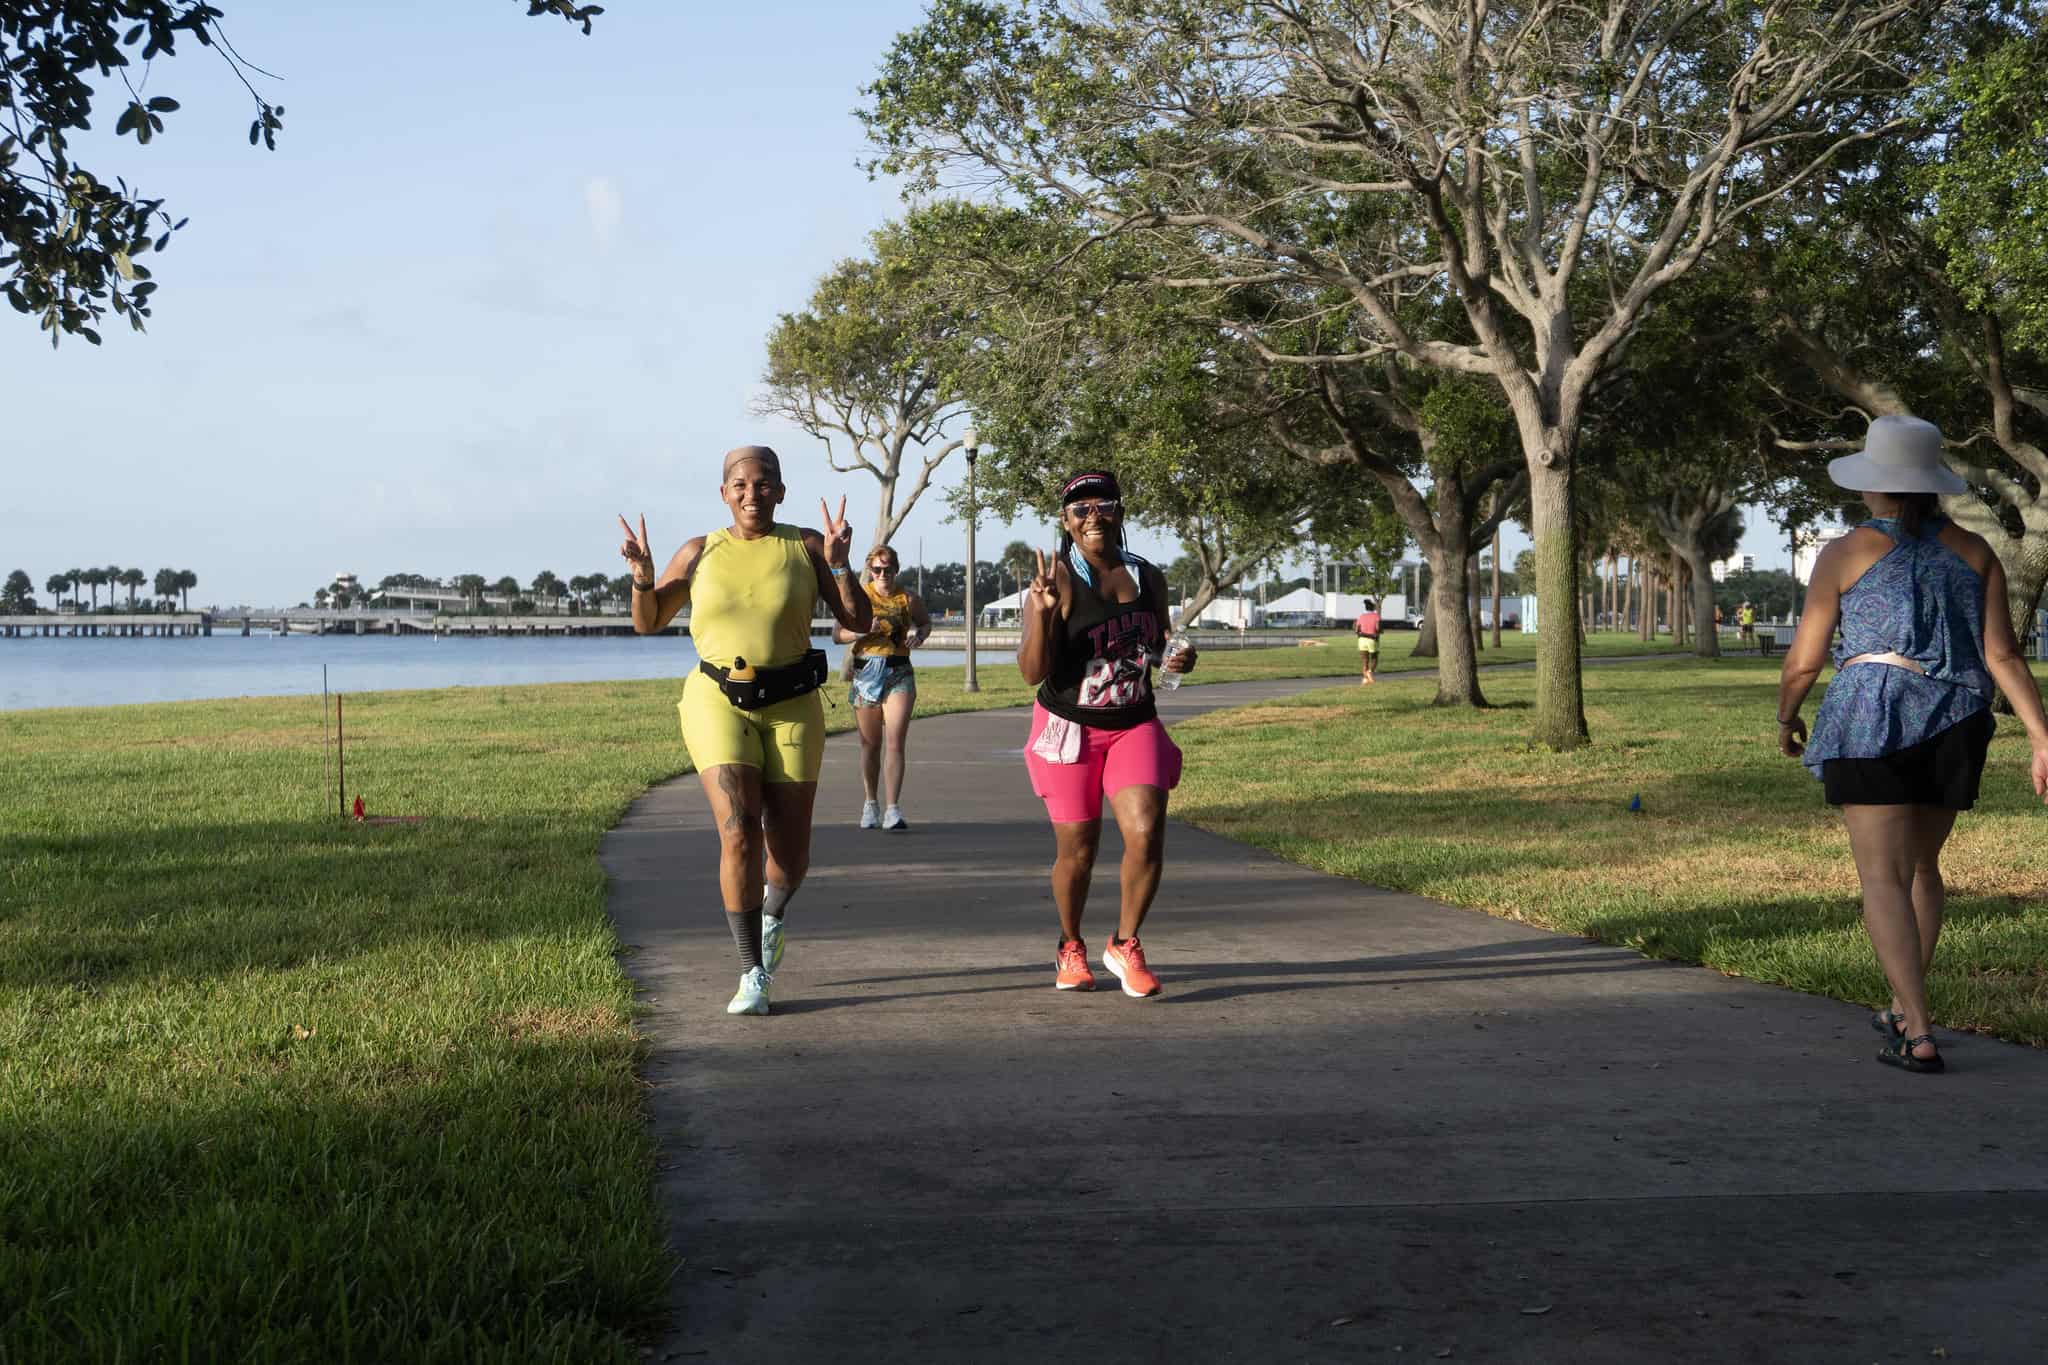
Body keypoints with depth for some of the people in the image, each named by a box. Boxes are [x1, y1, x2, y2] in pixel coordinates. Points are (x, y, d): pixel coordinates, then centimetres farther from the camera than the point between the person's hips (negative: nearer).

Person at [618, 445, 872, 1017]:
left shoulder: (805, 545, 3)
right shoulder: (700, 552, 6)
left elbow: (859, 621, -1)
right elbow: (648, 623, 13)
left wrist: (838, 562, -16)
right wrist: (643, 576, -6)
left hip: (791, 706, 1)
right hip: (718, 703, 0)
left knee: (790, 852, 5)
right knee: (738, 834, -17)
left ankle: (771, 918, 42)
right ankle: (752, 974, -7)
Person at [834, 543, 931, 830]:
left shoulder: (909, 599, 3)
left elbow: (925, 622, 21)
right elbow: (837, 634, 0)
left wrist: (919, 636, -1)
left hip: (899, 672, -1)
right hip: (865, 672, 1)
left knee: (895, 741, -12)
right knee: (870, 744, 10)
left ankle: (893, 809, -14)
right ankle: (870, 803, 26)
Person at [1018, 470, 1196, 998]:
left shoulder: (1148, 578, 4)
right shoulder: (1058, 581, -11)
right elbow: (1033, 672, -15)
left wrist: (1178, 657, -2)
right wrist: (1042, 613, -30)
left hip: (1135, 726, 3)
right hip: (1070, 730, -3)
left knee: (1146, 834, -15)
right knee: (1076, 850, 4)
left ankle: (1125, 946, 7)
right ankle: (1071, 949, 31)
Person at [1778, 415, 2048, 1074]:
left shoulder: (1847, 553, 0)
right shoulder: (1973, 551, 9)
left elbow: (1803, 660, 3)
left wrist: (1786, 720, 20)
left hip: (1873, 719, -5)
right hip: (1957, 723, 5)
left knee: (1883, 875, -5)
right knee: (1920, 862, 21)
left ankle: (1918, 1036, -16)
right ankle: (1905, 1008, 32)